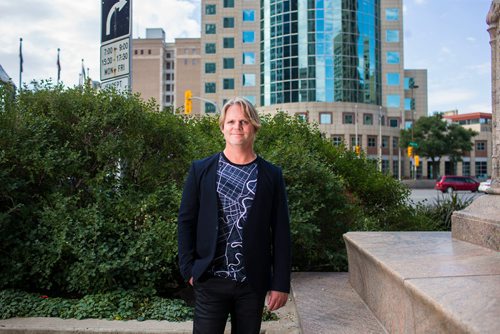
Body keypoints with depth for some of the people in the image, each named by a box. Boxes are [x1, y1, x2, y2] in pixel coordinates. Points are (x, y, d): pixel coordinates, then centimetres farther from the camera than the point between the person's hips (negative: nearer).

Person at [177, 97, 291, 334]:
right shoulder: (200, 170, 2)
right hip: (210, 281, 0)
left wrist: (280, 283, -2)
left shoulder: (272, 175, 1)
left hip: (253, 284, 1)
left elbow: (281, 232, 0)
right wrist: (189, 268, -4)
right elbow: (186, 222, 3)